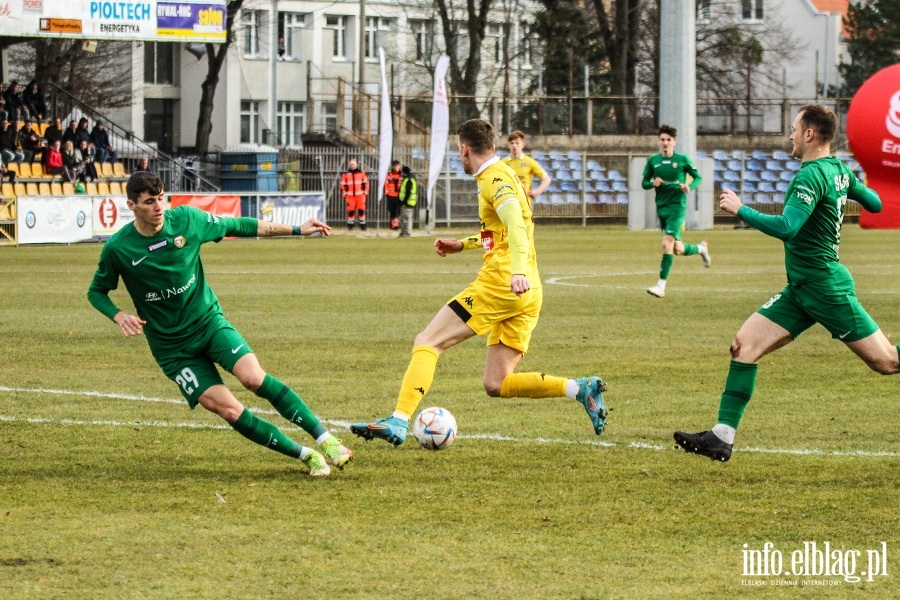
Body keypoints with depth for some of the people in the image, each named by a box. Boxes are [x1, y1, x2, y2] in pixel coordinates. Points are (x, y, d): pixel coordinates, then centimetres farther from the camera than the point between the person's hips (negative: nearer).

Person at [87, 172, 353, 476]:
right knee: (229, 410, -14)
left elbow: (238, 226, 6)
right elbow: (96, 292, 3)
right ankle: (306, 456, -4)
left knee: (253, 377, -23)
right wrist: (119, 316, -17)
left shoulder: (186, 219, -7)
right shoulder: (117, 248, -12)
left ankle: (325, 438, -17)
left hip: (208, 321, 1)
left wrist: (296, 230, 5)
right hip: (171, 345, -1)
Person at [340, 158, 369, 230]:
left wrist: (365, 192, 4)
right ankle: (350, 225, 5)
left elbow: (366, 182, 10)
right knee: (350, 210, -3)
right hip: (350, 195, 0)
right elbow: (343, 184, 10)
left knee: (361, 210, -4)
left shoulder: (361, 173, 6)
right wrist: (344, 193, 3)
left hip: (360, 195, 0)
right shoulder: (346, 174, 7)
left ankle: (362, 225, 1)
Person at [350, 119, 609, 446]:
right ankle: (582, 389, -6)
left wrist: (519, 270, -38)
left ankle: (399, 422, -17)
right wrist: (462, 245, 39)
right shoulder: (501, 176, 24)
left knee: (427, 343, -5)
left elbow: (516, 225, -23)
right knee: (497, 385, 6)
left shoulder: (495, 178, -6)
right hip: (527, 295, 9)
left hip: (499, 284, -9)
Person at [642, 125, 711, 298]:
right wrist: (653, 183, -12)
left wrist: (690, 186, -16)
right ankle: (701, 248, 43)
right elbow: (644, 183, 11)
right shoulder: (653, 160, 6)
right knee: (678, 250, 10)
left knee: (667, 243, -18)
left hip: (677, 206, -5)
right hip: (661, 207, 5)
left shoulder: (682, 159, -3)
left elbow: (698, 177, 5)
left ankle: (661, 286, -17)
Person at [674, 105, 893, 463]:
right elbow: (875, 204, 21)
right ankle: (722, 437, -5)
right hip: (800, 289, 10)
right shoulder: (839, 170, 8)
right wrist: (852, 189, 41)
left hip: (826, 287, -10)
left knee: (886, 362, -4)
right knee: (745, 345, -2)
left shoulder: (812, 176, -19)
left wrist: (740, 209, -20)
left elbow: (786, 228, -30)